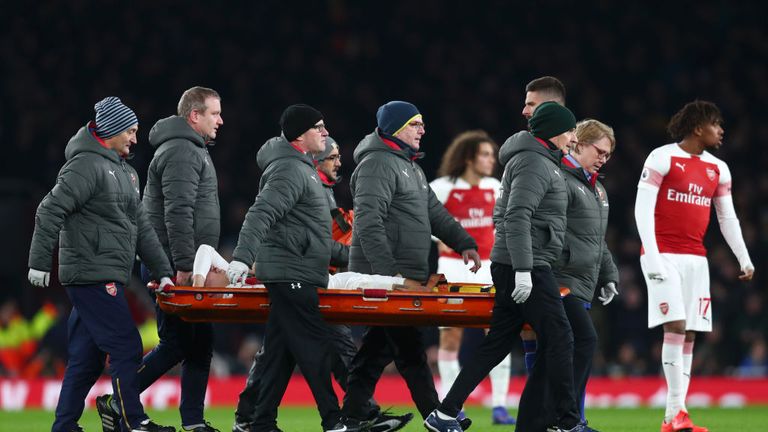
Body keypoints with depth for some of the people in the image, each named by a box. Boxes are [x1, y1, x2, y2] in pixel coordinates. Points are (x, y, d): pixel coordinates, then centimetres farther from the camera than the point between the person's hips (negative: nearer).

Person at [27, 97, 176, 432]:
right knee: (126, 348, -10)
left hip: (108, 279, 9)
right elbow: (50, 211, -15)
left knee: (87, 357, 9)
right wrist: (40, 262, -17)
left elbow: (141, 227, 21)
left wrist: (163, 272, 16)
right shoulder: (87, 165, -10)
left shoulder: (125, 172, 20)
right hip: (92, 276, -9)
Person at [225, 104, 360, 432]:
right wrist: (242, 257, -34)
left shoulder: (302, 168, 22)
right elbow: (261, 214, -23)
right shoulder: (289, 171, -11)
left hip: (293, 276, 10)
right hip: (291, 274, -10)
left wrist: (343, 254, 36)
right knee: (315, 347, -8)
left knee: (280, 351, 8)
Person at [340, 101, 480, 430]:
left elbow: (434, 212, 24)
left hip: (408, 276, 10)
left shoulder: (411, 167, 22)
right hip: (382, 277, -10)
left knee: (378, 348, 9)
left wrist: (464, 243, 9)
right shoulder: (378, 164, -11)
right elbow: (369, 224, -20)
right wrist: (388, 272, -26)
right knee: (410, 352, -8)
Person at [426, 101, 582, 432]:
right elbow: (518, 218, -22)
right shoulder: (534, 163, -12)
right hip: (527, 268, -10)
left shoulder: (540, 161, 21)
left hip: (509, 267, 10)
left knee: (497, 344, 8)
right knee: (559, 340, -5)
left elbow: (504, 215, 25)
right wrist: (523, 270, -26)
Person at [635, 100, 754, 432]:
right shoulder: (662, 159, -6)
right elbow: (642, 209, -10)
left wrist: (744, 259, 10)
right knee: (675, 327, -16)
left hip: (696, 260, 7)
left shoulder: (718, 169, 13)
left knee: (689, 335, 2)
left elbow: (728, 218, 19)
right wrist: (652, 257, -18)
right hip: (664, 255, -7)